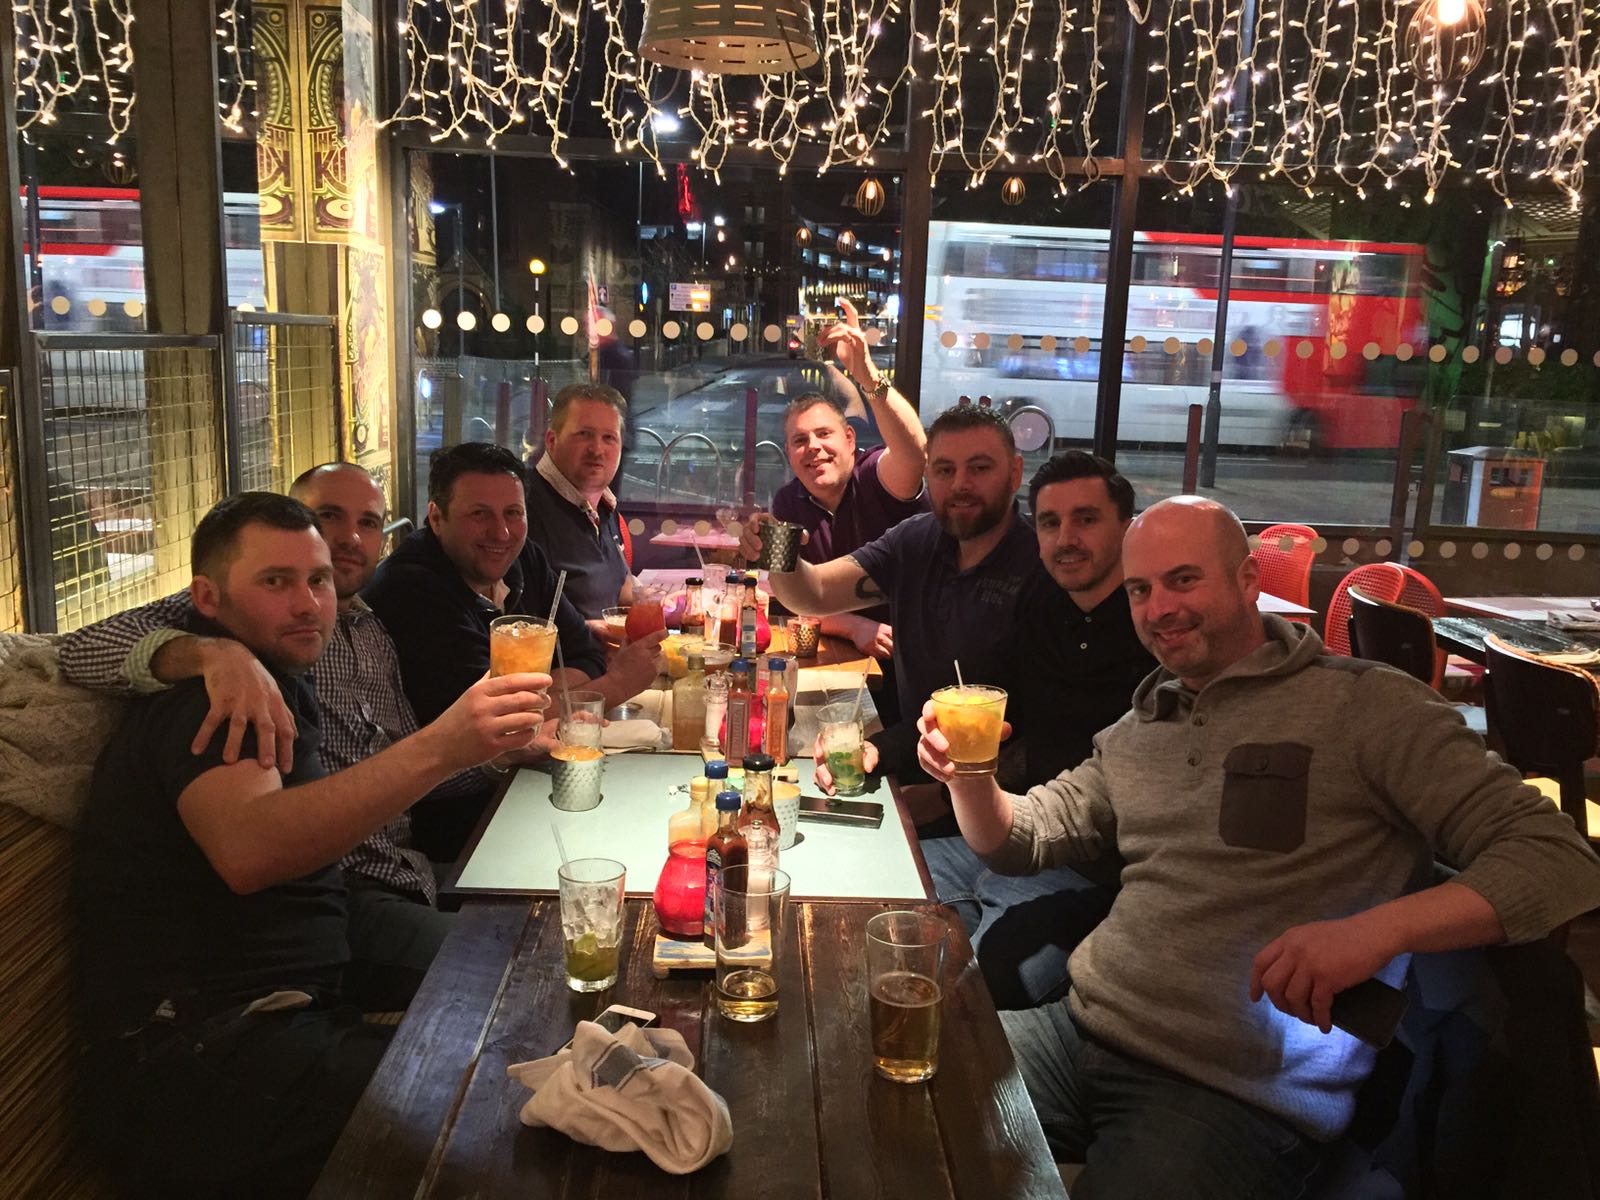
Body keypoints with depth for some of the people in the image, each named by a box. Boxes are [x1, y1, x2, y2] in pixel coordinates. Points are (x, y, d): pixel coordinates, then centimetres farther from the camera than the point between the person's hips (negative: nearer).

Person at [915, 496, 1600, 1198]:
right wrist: (971, 775, -7)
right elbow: (1018, 841, 16)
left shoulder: (1363, 705, -7)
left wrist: (1377, 928, -29)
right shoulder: (1137, 731, 13)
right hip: (1079, 1033, 6)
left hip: (1237, 1098, -5)